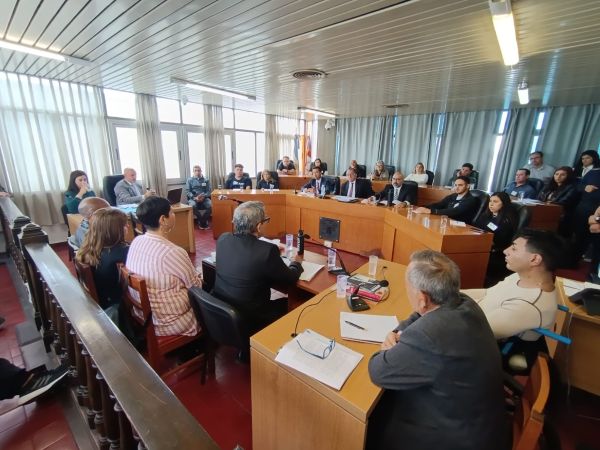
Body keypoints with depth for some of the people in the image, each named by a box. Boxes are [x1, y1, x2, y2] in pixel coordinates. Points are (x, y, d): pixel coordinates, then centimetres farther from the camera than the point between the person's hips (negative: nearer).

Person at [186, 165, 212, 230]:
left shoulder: (206, 180, 14)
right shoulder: (189, 180, 11)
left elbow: (209, 191, 5)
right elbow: (188, 191, 2)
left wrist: (203, 196, -17)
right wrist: (195, 197, -17)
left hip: (204, 197, 1)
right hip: (193, 198, -1)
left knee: (210, 205, -32)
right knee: (192, 205, -35)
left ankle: (204, 221, -11)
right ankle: (201, 221, -14)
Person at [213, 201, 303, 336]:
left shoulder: (222, 239, -8)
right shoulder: (267, 250, -27)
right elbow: (290, 278, -10)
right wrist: (296, 264, 11)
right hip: (248, 320, -6)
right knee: (287, 303, 19)